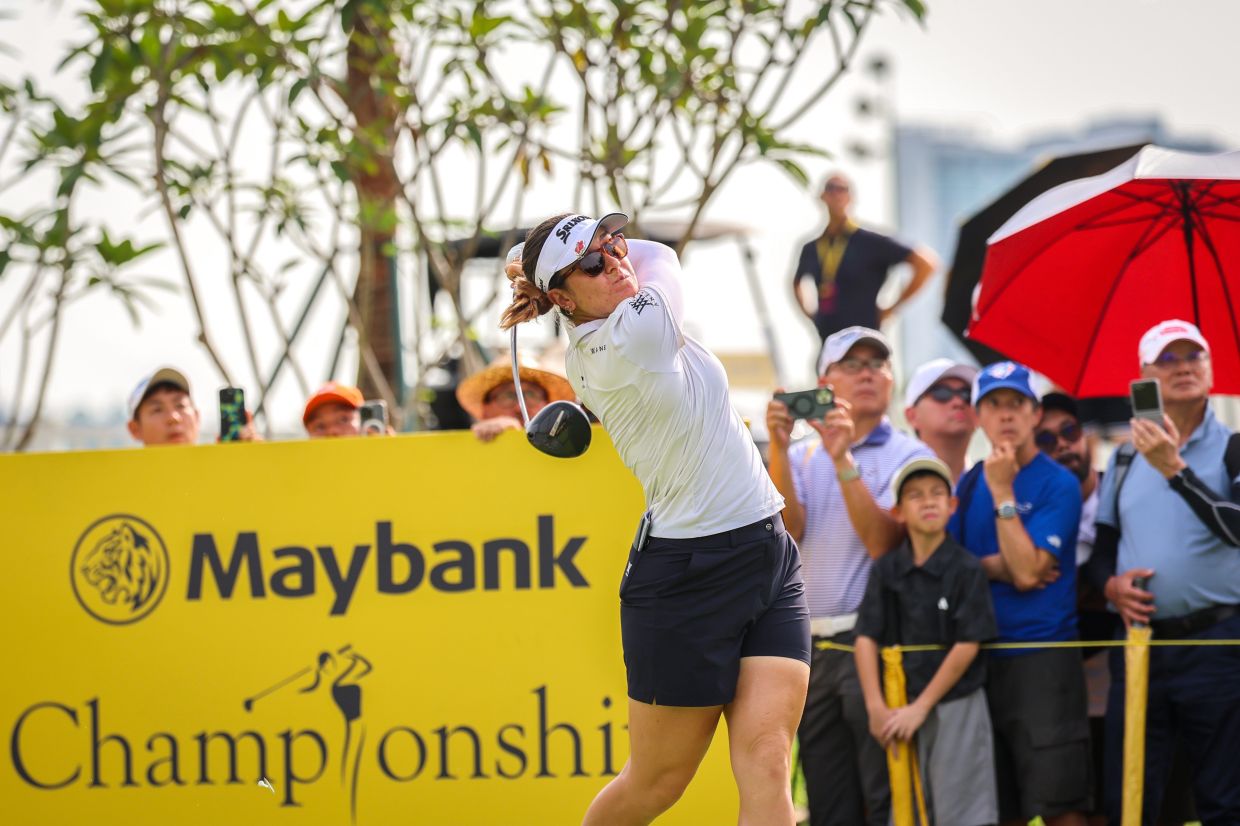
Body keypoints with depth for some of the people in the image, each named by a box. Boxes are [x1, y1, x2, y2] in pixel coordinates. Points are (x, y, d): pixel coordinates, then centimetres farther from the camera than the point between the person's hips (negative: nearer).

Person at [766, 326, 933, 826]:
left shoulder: (909, 457, 1)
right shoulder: (804, 456, 15)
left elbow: (882, 541, -11)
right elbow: (788, 528, -2)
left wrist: (843, 460, -17)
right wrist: (778, 448, -11)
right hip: (813, 648, 5)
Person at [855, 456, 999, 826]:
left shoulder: (966, 569, -8)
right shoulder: (887, 570, 2)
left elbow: (968, 645, -10)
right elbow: (866, 638, 0)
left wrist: (921, 706, -10)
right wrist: (876, 707, -9)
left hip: (956, 706, -4)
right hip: (902, 708, 4)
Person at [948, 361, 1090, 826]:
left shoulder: (1057, 484, -5)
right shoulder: (969, 484, 12)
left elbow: (1028, 572, -14)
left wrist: (1003, 492, -13)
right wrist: (993, 567, -9)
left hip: (1042, 659, -6)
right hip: (982, 659, 6)